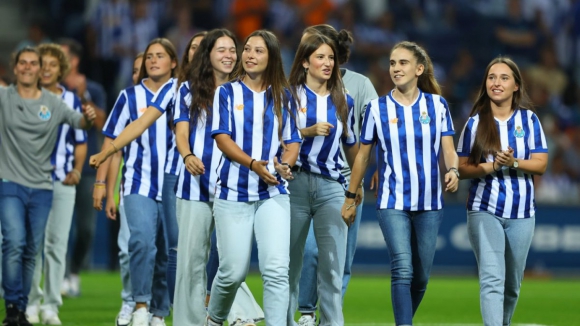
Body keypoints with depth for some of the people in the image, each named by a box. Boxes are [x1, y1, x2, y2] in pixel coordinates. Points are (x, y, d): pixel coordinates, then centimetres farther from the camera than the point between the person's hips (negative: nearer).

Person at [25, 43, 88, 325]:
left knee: (57, 243, -1)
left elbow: (80, 141, 16)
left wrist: (77, 170, 2)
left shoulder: (71, 100, 10)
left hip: (62, 181, 2)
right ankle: (31, 302, 4)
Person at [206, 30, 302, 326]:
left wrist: (285, 164, -14)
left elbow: (292, 141, 10)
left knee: (277, 269, -14)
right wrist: (253, 164, -22)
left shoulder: (282, 96, 10)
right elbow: (222, 138, -5)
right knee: (233, 271, 2)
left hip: (273, 193, 1)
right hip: (233, 190, -1)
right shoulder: (227, 92, 4)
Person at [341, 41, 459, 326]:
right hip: (392, 203, -2)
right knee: (402, 270, -17)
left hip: (429, 203, 2)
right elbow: (363, 155, 9)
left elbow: (448, 149, -1)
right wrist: (350, 198, 10)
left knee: (421, 276, 7)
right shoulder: (378, 108, 2)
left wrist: (452, 170, -23)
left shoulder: (437, 104, 3)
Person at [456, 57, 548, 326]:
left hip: (521, 212, 2)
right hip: (485, 210, -2)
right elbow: (463, 168, 1)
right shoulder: (475, 122, 1)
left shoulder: (528, 119, 2)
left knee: (512, 284, 13)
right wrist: (491, 166, -18)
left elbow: (541, 164, -3)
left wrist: (514, 163, -22)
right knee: (492, 279, -16)